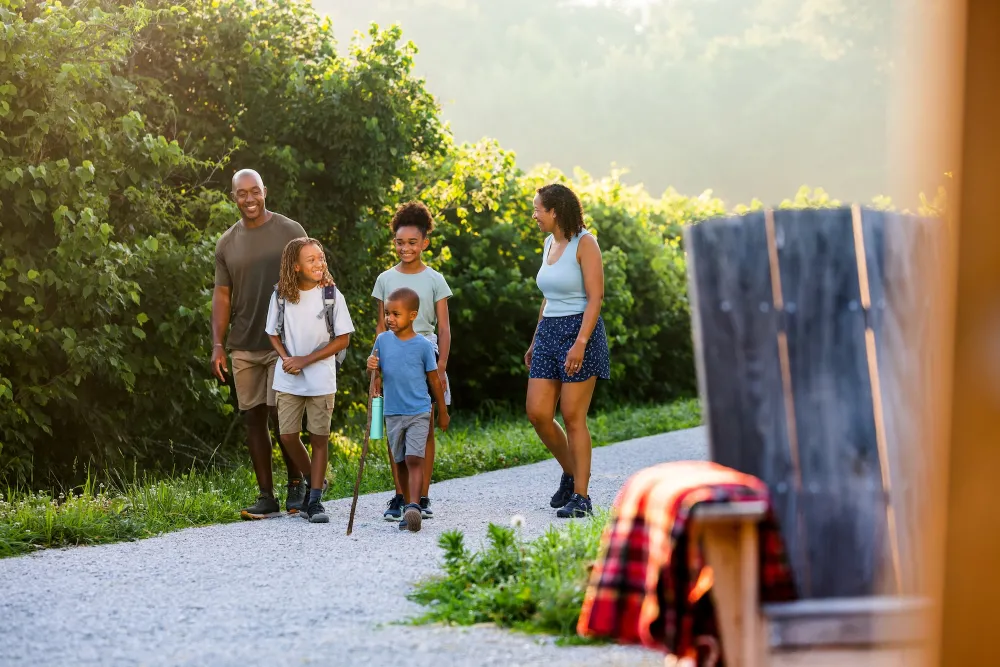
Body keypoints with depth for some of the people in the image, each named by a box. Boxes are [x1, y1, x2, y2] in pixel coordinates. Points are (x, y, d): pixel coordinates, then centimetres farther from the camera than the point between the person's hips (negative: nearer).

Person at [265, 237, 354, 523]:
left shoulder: (332, 296, -6)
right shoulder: (281, 296, -1)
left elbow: (343, 339, -5)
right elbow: (274, 334, 9)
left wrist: (305, 360, -12)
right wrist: (286, 359, -11)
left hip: (321, 380, -2)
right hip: (288, 379, 2)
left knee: (319, 438, -1)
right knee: (287, 435, 1)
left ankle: (315, 501, 5)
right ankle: (313, 482, 24)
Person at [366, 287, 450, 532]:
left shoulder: (423, 345, -6)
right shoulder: (383, 340, 2)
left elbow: (434, 379, 2)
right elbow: (377, 372, 10)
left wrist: (443, 412, 8)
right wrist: (372, 367, -14)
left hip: (419, 412, -4)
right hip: (393, 412, 4)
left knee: (414, 459, -15)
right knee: (401, 462, 10)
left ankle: (414, 507, -21)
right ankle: (408, 508, 19)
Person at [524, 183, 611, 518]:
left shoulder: (585, 243, -10)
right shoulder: (550, 244, 14)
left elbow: (595, 297, -16)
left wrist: (580, 343, -23)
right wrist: (534, 342, 21)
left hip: (580, 332, -8)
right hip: (549, 334, 8)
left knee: (573, 418, -7)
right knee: (537, 414, 0)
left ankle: (581, 497, -1)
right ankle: (571, 472, 20)